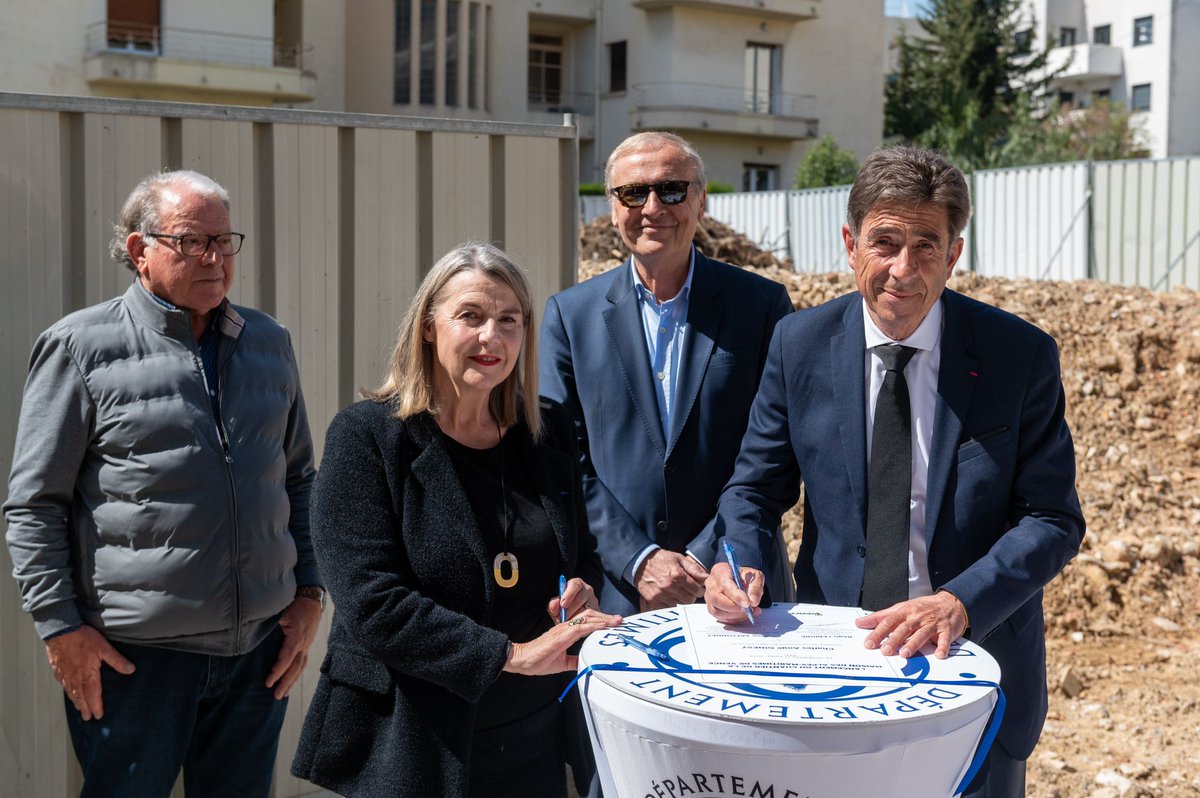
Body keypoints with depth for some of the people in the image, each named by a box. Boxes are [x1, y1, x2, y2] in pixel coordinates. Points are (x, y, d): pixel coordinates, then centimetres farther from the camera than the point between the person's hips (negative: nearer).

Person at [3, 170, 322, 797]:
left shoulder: (269, 343, 9)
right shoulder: (83, 346, -5)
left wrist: (308, 592, 10)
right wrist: (60, 626, -9)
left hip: (260, 648, 5)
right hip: (132, 653, -4)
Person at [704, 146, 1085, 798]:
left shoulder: (1022, 356, -10)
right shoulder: (800, 345, -6)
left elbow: (1053, 519, -10)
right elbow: (756, 484, 2)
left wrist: (960, 602, -26)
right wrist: (739, 562, -19)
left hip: (974, 653, -1)